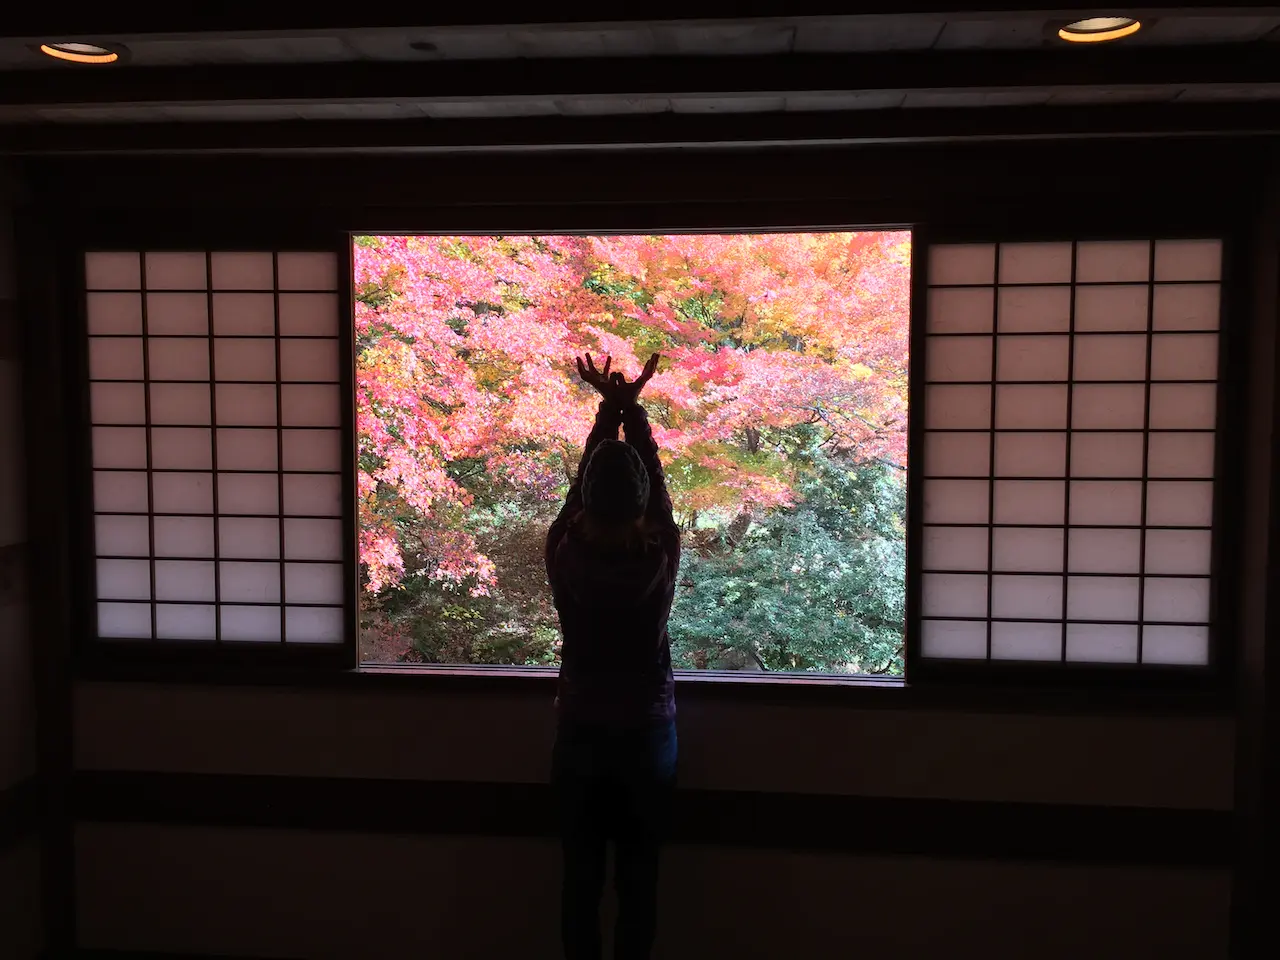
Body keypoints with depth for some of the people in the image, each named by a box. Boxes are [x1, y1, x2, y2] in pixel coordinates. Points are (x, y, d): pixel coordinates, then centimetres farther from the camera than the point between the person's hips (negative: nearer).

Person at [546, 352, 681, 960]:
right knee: (638, 879, 12)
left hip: (579, 735, 1)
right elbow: (656, 482, -2)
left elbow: (583, 481, 0)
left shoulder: (563, 555, -15)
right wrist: (632, 408, 6)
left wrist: (608, 409, 7)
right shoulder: (662, 558, -17)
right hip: (647, 735, -1)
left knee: (581, 877, 13)